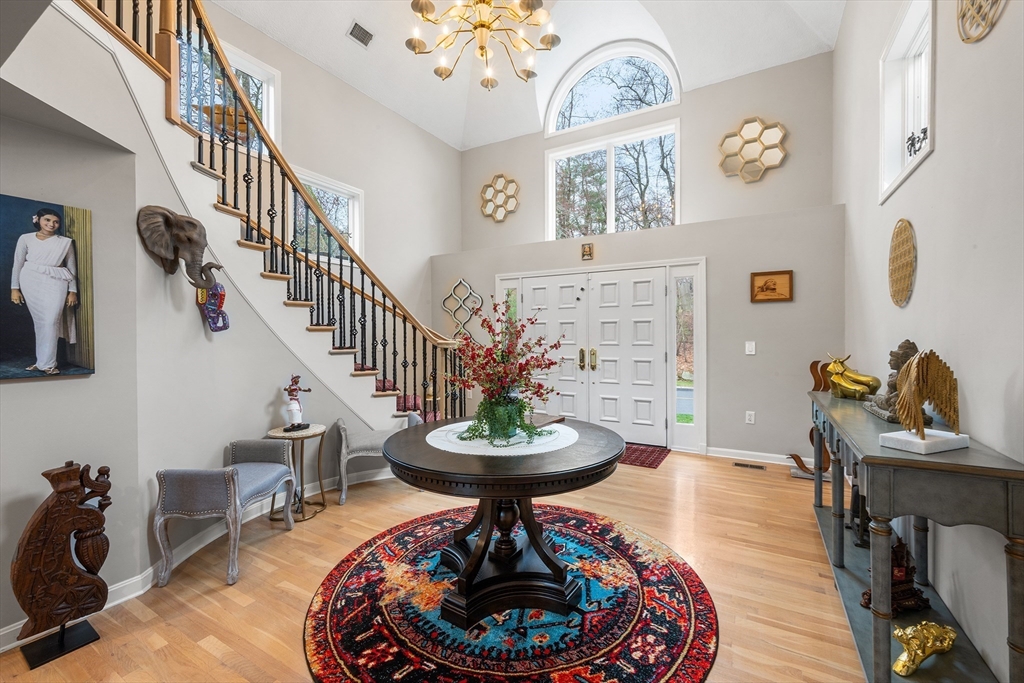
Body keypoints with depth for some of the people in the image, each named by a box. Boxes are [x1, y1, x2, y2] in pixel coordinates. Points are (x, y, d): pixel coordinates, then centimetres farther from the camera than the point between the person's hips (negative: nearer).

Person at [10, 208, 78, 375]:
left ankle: (47, 363, -3)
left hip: (56, 284, -1)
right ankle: (42, 361, 11)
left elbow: (72, 268, 7)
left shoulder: (65, 242, 6)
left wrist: (73, 291, 3)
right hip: (31, 282, 1)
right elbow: (18, 265, 6)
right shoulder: (26, 239, 6)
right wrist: (14, 288, 1)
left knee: (51, 321, -8)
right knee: (39, 322, 4)